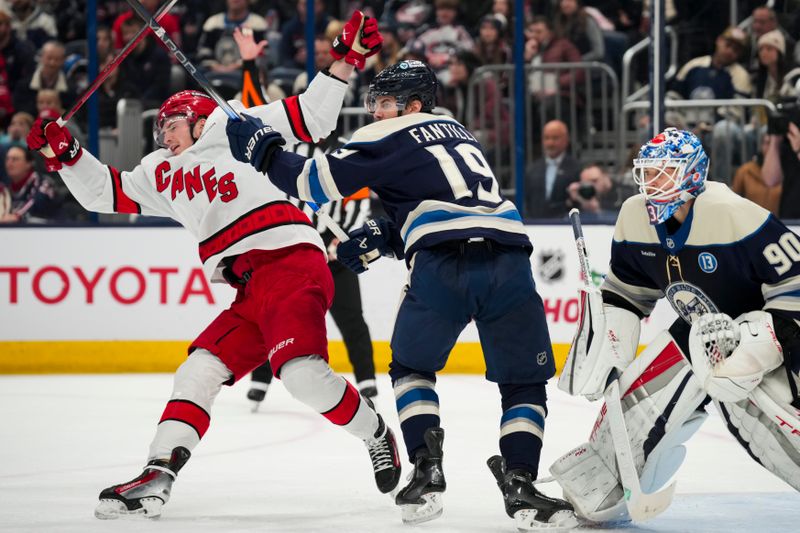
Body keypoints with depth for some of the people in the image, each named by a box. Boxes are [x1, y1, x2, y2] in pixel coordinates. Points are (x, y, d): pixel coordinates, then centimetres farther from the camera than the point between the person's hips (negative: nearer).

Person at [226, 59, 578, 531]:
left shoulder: (388, 138, 10)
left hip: (444, 265, -4)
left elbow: (318, 183, 4)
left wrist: (264, 150, 16)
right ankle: (519, 486, -3)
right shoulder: (459, 133, 31)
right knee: (525, 383, 14)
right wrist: (381, 237, 26)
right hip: (509, 258, 4)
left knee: (412, 366, 22)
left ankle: (426, 473, 9)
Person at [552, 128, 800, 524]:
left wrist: (762, 342, -32)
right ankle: (591, 494, 21)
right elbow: (626, 291, 12)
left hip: (761, 329, -7)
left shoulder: (732, 214, -28)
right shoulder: (634, 218, -6)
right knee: (632, 401, -1)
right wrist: (607, 345, 0)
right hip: (698, 332, 7)